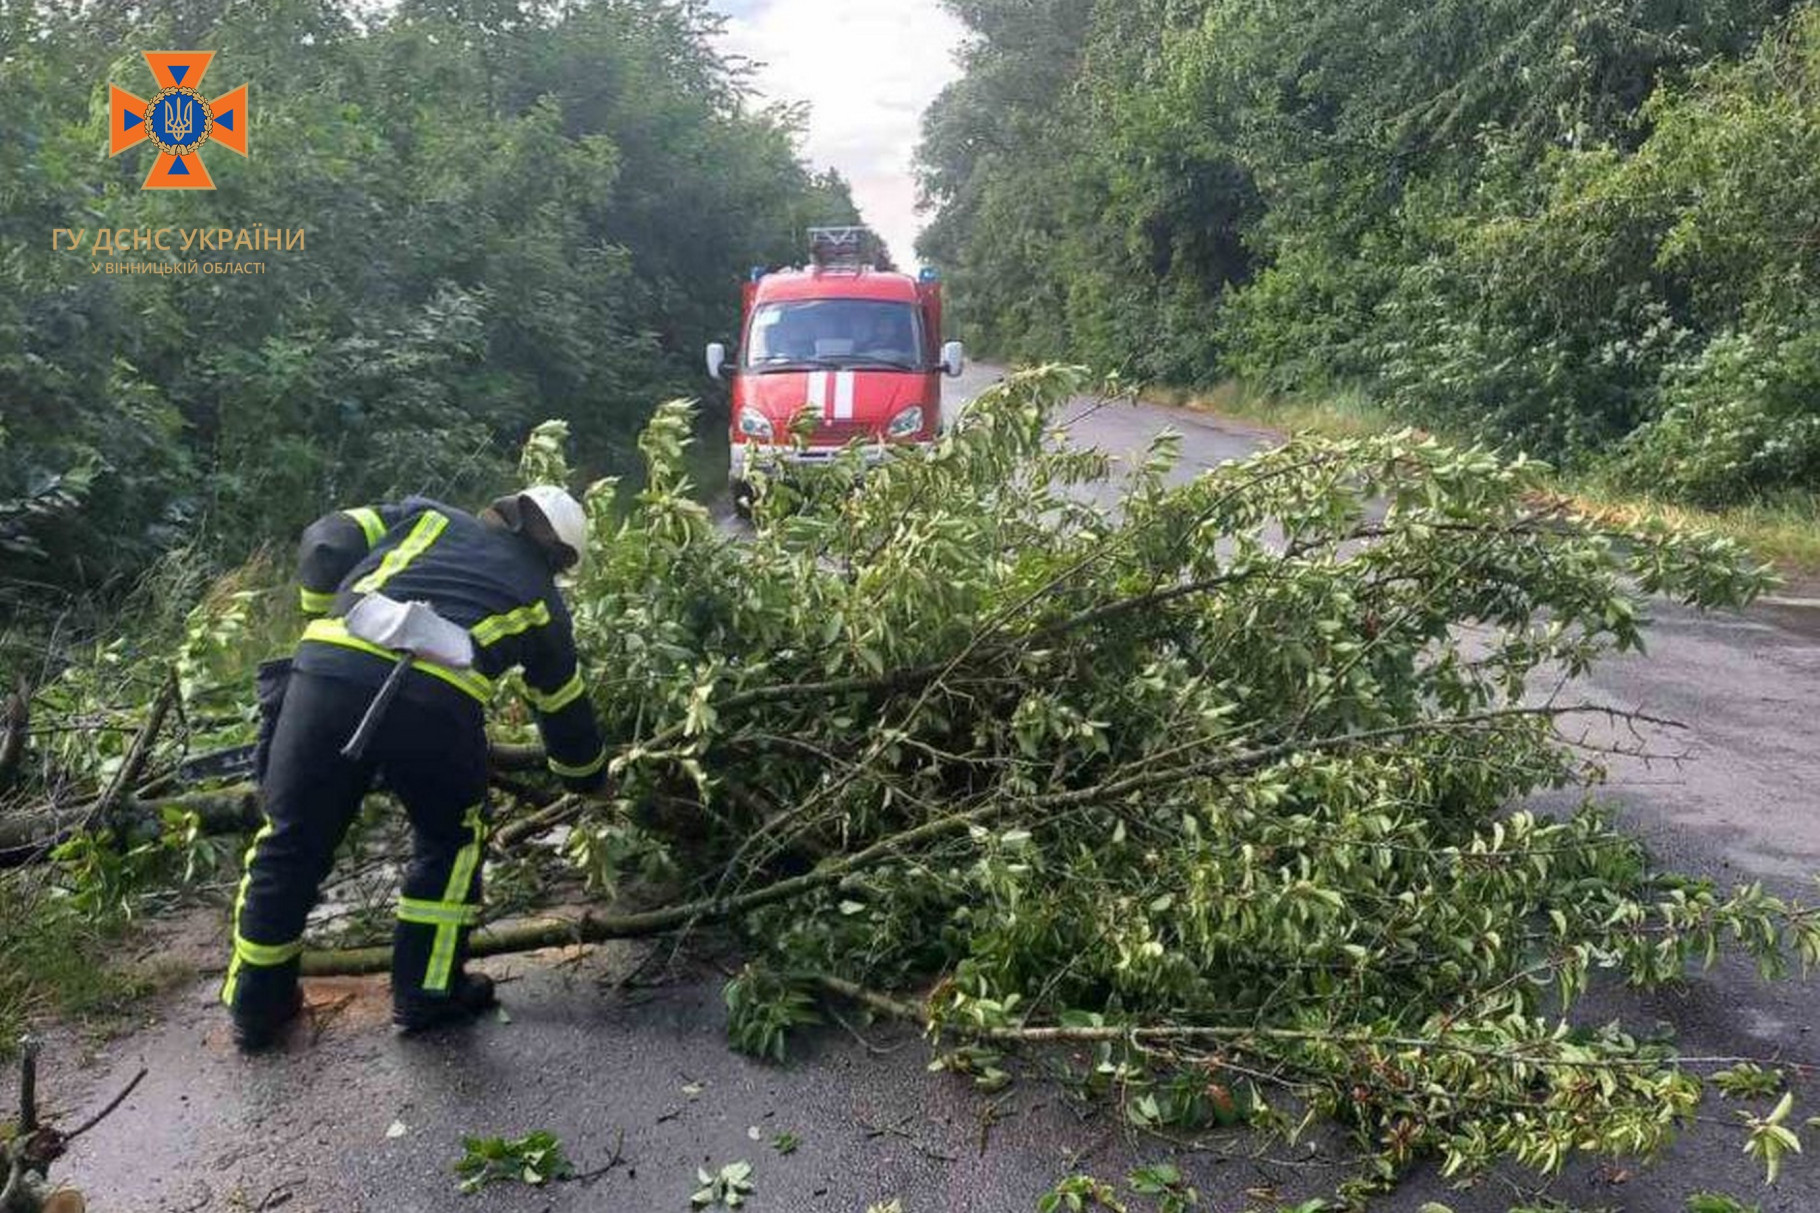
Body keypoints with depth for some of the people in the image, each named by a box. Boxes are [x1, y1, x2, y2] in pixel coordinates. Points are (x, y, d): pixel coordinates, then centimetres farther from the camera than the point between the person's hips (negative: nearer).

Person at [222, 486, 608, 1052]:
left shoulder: (427, 516, 30)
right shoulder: (539, 598, 27)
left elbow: (324, 545, 19)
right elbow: (565, 707, 36)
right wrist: (588, 777, 52)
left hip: (327, 667, 2)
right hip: (435, 699, -2)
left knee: (292, 841, 18)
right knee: (450, 839, 24)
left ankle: (256, 1008, 31)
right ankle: (426, 993, 26)